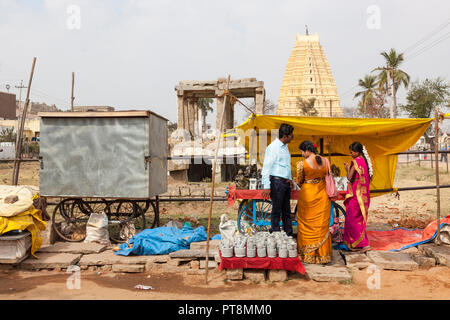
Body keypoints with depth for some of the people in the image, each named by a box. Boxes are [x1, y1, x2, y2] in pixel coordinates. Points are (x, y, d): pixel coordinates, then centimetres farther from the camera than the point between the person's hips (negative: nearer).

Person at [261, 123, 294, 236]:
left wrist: (290, 179, 24)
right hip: (277, 182, -8)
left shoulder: (285, 146, 15)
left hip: (286, 183, 8)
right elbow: (266, 167, -16)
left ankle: (289, 234, 21)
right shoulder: (272, 147, -13)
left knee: (286, 210, 13)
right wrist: (266, 186, -19)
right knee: (277, 210, -1)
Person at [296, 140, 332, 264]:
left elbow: (299, 182, -4)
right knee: (322, 225, 12)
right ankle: (322, 254, 20)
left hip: (307, 195, -4)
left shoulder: (302, 163, -14)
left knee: (307, 224, 10)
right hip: (322, 196, 4)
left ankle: (308, 254, 17)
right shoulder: (325, 161, -2)